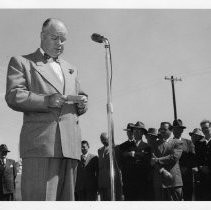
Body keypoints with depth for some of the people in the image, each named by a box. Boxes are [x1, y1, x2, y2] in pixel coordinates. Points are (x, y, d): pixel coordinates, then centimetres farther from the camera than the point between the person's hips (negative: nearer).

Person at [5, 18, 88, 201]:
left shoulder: (71, 69, 29)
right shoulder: (21, 62, 12)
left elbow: (79, 97, 27)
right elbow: (13, 97, -1)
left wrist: (82, 103, 1)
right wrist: (47, 100, -16)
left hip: (70, 144, 5)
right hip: (40, 141, -5)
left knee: (66, 200, 5)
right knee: (40, 199, -10)